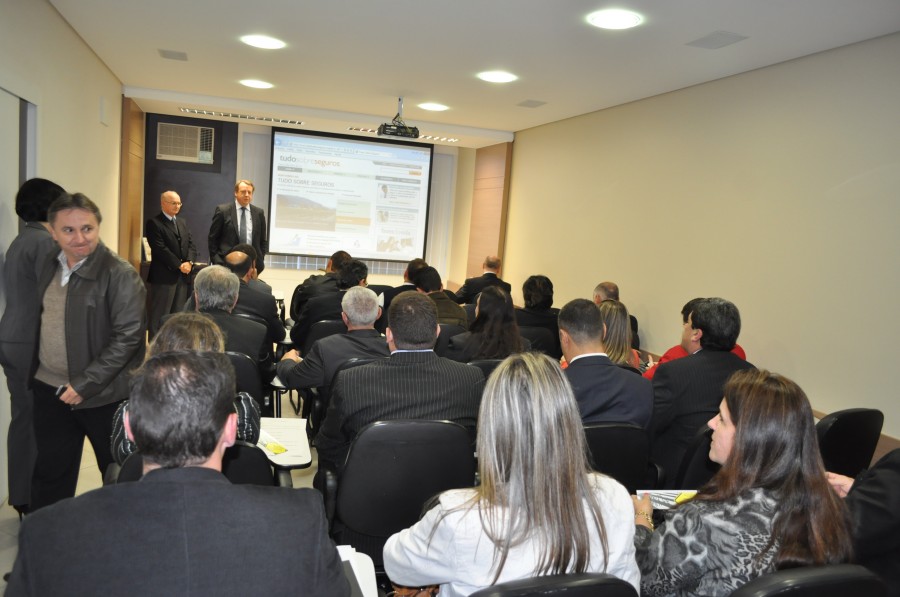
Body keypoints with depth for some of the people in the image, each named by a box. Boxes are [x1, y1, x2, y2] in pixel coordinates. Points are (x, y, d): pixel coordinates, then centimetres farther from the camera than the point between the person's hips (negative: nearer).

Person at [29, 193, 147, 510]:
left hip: (104, 396, -6)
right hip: (50, 389, 6)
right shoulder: (50, 264, 5)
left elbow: (129, 336, -20)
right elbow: (41, 317, 17)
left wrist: (85, 384, -20)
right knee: (50, 472, 19)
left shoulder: (120, 274, -17)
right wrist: (36, 369, 11)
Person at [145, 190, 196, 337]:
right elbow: (160, 249, -14)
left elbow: (191, 245, 11)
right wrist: (179, 265, -14)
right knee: (159, 316, -1)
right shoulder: (154, 223, -5)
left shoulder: (182, 222, 18)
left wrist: (189, 262, -7)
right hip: (163, 276, -7)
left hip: (183, 276, 7)